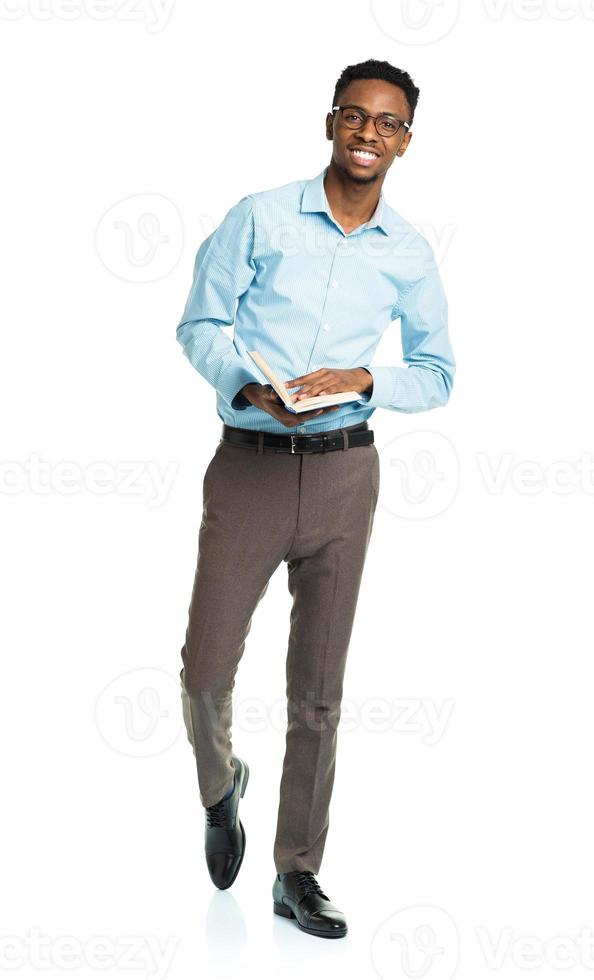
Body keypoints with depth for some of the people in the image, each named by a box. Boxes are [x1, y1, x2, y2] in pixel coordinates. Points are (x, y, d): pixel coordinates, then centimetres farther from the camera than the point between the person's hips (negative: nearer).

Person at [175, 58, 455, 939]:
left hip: (345, 473, 2)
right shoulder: (259, 218, -2)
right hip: (249, 465, -2)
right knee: (207, 667, -1)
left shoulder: (410, 254, 5)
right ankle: (220, 786, 33)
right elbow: (200, 324, 0)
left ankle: (298, 874, 18)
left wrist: (363, 380, -10)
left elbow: (438, 373, 9)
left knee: (319, 689, 6)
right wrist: (249, 386, -19)